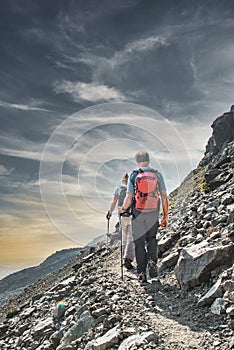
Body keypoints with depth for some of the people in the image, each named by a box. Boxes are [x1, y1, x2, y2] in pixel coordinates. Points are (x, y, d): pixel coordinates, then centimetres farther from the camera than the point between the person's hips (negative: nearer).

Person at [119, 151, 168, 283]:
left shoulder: (133, 176, -3)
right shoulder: (157, 175, 0)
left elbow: (129, 198, -7)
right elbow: (164, 197, -3)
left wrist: (123, 209, 12)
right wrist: (166, 216, 4)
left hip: (138, 214, -1)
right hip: (153, 214, 1)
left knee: (139, 243, 10)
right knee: (152, 239, 22)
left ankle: (142, 273, 13)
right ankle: (152, 262, -1)